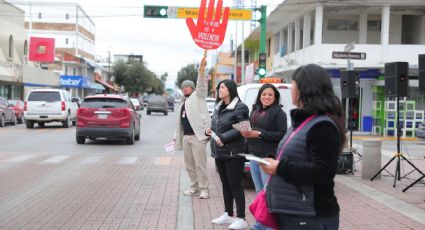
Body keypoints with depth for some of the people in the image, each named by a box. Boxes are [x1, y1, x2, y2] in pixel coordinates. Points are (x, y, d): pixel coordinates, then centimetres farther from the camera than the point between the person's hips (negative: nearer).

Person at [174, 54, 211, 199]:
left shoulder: (198, 96, 2)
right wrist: (177, 137, 24)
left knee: (200, 164, -6)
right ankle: (194, 187, 22)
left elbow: (201, 85, -17)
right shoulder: (183, 104, 24)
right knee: (189, 165, 12)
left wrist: (201, 69, -31)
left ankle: (204, 189, 0)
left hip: (197, 136, -8)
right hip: (186, 137, 8)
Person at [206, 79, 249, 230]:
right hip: (219, 152, 8)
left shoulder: (240, 107, -12)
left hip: (233, 153, -8)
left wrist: (223, 138, -22)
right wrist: (209, 130, 2)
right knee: (225, 184, 16)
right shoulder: (218, 107, 15)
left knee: (235, 186, -4)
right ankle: (228, 215, 26)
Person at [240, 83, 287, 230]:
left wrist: (259, 134, -18)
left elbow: (282, 135, -14)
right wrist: (246, 133, 2)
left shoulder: (278, 113, -6)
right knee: (259, 192, 14)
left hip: (268, 157, -7)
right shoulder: (255, 110, 15)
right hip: (254, 155, 7)